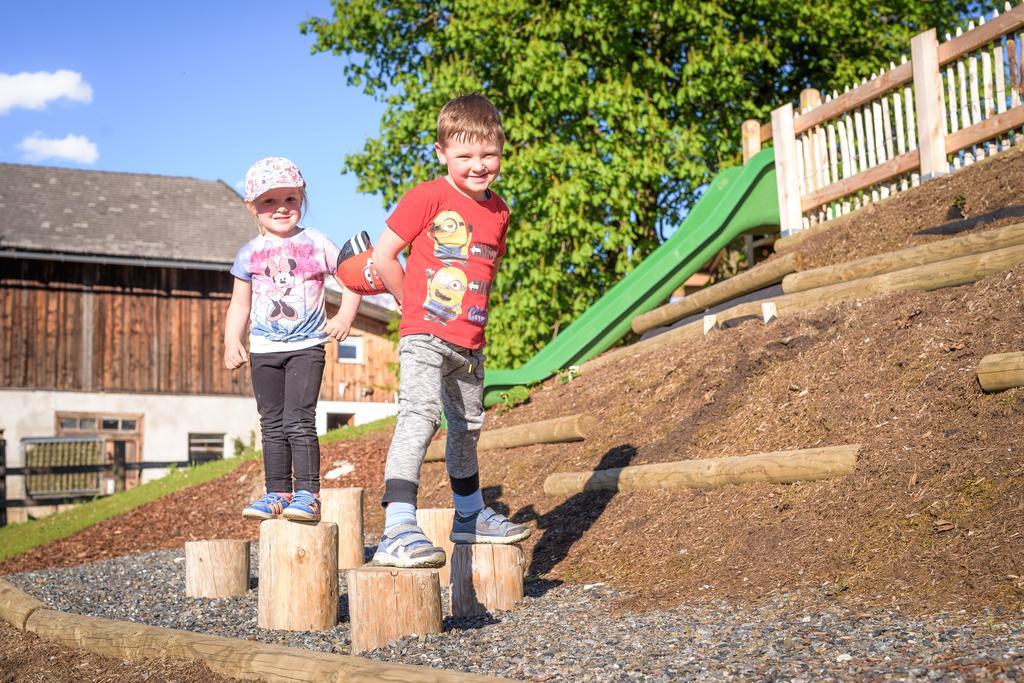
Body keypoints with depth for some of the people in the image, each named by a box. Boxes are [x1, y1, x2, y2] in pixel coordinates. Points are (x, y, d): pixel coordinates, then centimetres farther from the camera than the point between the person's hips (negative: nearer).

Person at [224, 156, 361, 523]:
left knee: (298, 420, -12)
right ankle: (278, 493, 15)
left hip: (306, 346, -3)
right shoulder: (250, 253, 6)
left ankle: (307, 493, -8)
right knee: (272, 424, 8)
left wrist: (345, 316, -2)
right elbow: (240, 304, 11)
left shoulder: (317, 244, 0)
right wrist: (232, 343, 2)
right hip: (264, 350, 4)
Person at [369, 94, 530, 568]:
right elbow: (382, 254, -9)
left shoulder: (498, 211, 10)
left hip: (470, 343, 7)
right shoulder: (428, 197, -10)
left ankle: (470, 516, 41)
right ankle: (398, 530, -32)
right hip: (425, 336, -7)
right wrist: (414, 303, -1)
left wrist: (471, 304, 12)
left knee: (468, 426, 21)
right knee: (420, 414, -25)